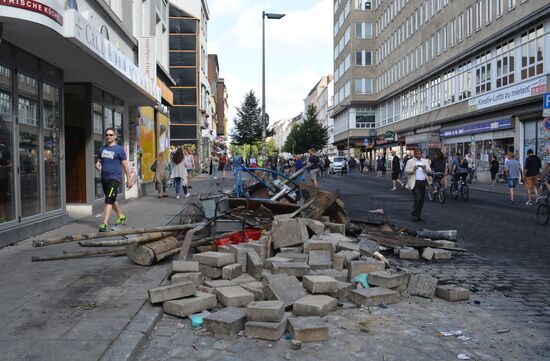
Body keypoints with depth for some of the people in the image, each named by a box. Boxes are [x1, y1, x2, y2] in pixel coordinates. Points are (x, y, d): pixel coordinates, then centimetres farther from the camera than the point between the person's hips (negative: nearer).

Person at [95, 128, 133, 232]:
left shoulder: (119, 149, -3)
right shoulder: (102, 149, 12)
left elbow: (125, 165, -2)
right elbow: (98, 161, 20)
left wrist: (129, 179, -2)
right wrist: (97, 165, -5)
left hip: (114, 178, -7)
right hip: (104, 178, 7)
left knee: (109, 200, -15)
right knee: (112, 200, 18)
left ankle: (105, 223, -18)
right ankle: (121, 216, 37)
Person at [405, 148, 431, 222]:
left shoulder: (425, 161, 15)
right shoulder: (410, 161, 3)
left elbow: (429, 171, 8)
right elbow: (406, 171, -5)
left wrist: (425, 168, -13)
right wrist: (413, 169, -22)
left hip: (423, 182, 5)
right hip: (415, 183, -4)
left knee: (422, 199, 6)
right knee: (417, 198, -12)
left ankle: (419, 214, 17)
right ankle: (414, 214, 1)